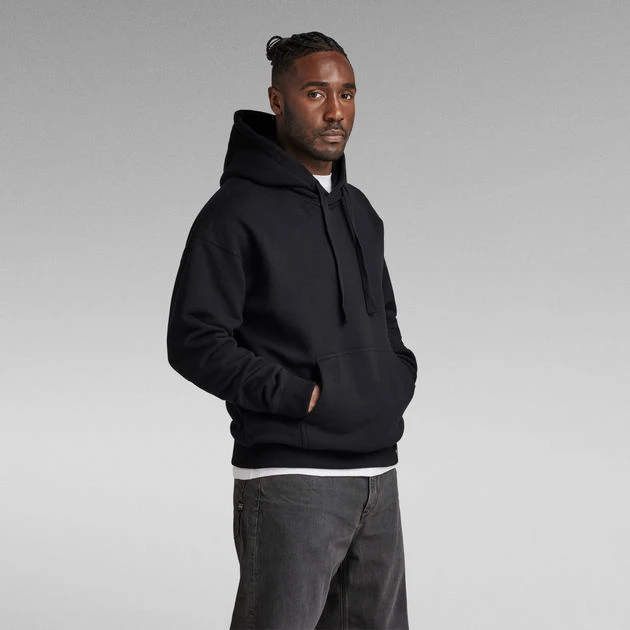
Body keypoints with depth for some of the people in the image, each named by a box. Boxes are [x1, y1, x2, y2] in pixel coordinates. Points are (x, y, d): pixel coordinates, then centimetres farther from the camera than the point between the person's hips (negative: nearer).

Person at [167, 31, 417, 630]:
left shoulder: (360, 211, 15)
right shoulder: (238, 210, -8)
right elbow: (194, 342, -13)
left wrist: (401, 375, 8)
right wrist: (300, 396, -17)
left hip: (378, 474, 8)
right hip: (288, 481, -7)